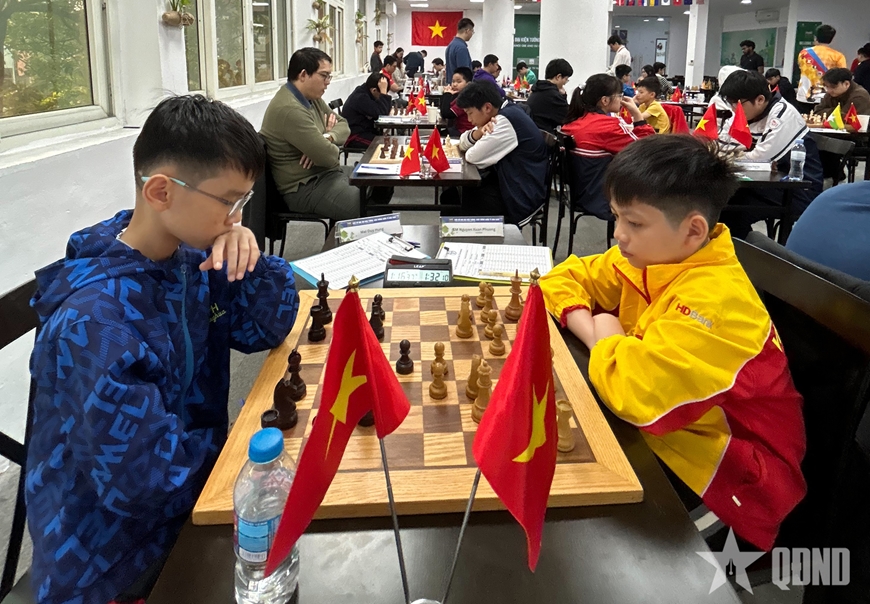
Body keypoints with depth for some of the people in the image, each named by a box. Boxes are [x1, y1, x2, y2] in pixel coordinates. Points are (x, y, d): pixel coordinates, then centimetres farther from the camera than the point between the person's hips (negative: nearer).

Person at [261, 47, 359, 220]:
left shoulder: (312, 98, 8)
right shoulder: (289, 110, -22)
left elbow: (343, 125, 12)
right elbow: (329, 157, -24)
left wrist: (327, 138, -10)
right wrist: (329, 140, 0)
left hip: (326, 174, 10)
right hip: (306, 188, -10)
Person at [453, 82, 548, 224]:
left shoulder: (506, 121, -22)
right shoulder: (505, 112, 6)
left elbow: (474, 157, -22)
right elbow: (463, 143, 10)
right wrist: (479, 132, -12)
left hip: (521, 197, -9)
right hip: (510, 183, 9)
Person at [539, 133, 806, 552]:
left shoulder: (714, 299, -32)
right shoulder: (652, 256, -5)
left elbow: (636, 391, -44)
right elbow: (564, 279, 5)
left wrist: (607, 340, -21)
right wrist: (595, 336, -15)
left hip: (725, 471, -8)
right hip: (666, 431, 8)